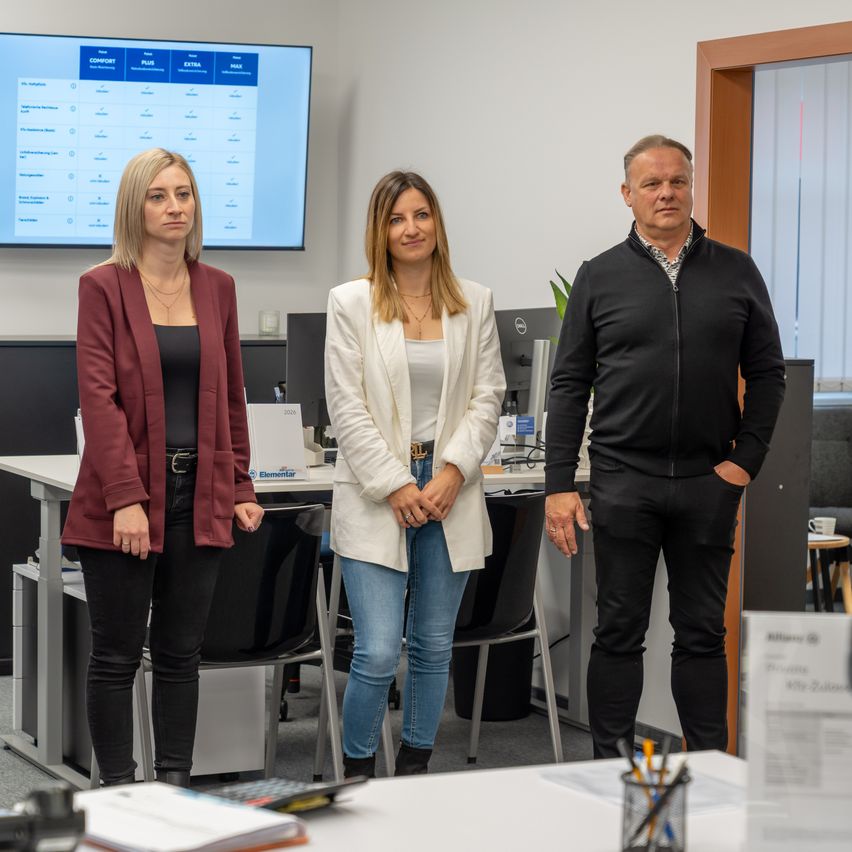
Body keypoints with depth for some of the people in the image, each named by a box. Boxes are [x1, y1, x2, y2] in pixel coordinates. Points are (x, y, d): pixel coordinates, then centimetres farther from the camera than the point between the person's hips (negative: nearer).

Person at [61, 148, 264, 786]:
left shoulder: (217, 288, 11)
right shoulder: (104, 286, -3)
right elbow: (99, 396, -11)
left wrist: (240, 487, 9)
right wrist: (125, 498, -18)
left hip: (200, 494, 4)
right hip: (127, 494, -4)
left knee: (181, 655, 10)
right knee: (116, 656, 3)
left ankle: (177, 787, 18)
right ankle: (118, 792, 11)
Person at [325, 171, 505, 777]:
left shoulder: (474, 303, 8)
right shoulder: (352, 302, 0)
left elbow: (487, 396, 6)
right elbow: (347, 407, -4)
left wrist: (453, 471, -8)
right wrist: (395, 486, -11)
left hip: (450, 493, 3)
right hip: (376, 496, -3)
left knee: (434, 647, 10)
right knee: (378, 653, -9)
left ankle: (416, 767, 24)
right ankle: (357, 773, 11)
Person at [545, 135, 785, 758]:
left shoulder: (736, 272, 6)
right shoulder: (600, 277, 3)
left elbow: (767, 373, 8)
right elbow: (569, 385, 2)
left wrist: (746, 460, -2)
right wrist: (559, 485, -4)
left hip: (709, 483, 1)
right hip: (623, 481, -1)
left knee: (703, 633, 9)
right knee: (619, 632, 5)